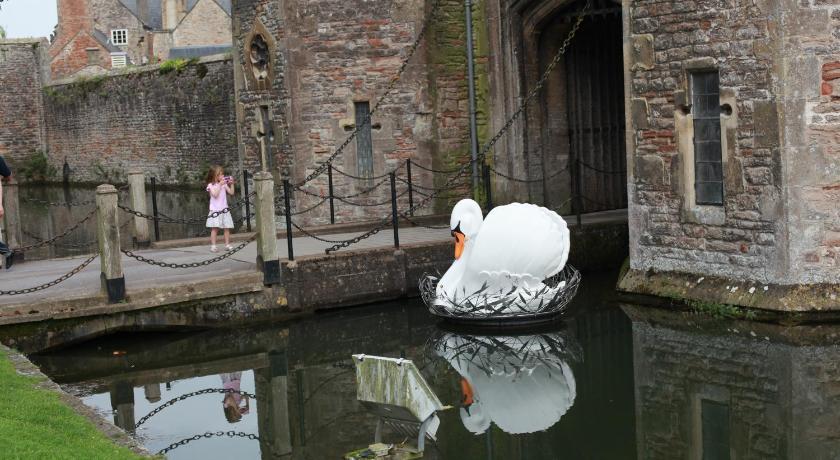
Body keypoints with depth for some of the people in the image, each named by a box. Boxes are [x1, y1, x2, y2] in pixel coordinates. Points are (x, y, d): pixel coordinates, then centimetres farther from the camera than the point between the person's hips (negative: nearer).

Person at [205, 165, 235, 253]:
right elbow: (215, 195, -18)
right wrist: (220, 185, -18)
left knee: (227, 228, 5)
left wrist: (231, 184, -2)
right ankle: (213, 246, -7)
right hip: (215, 210, -5)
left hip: (224, 209, 5)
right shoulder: (211, 185, -5)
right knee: (214, 228, -8)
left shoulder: (224, 184, 8)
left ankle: (227, 244, 13)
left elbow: (231, 193, 7)